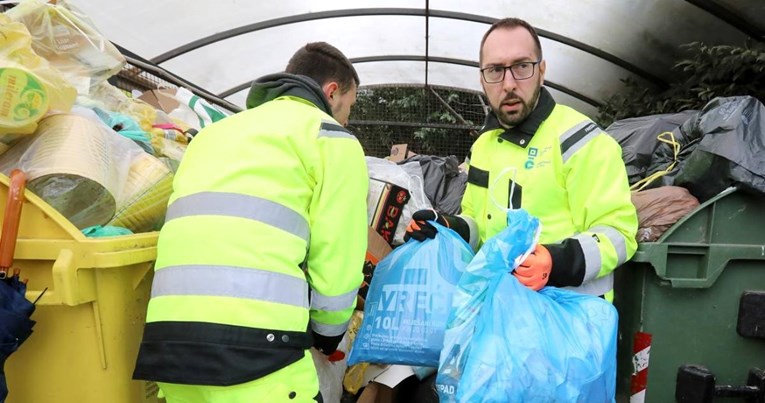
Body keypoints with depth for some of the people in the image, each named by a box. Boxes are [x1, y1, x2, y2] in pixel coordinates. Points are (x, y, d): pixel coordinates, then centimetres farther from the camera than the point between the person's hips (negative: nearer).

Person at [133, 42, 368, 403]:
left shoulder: (216, 131, 27)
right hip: (253, 344, -7)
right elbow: (337, 257, -2)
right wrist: (328, 334, 16)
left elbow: (209, 236, 20)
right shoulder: (331, 136, 6)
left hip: (169, 337, 8)